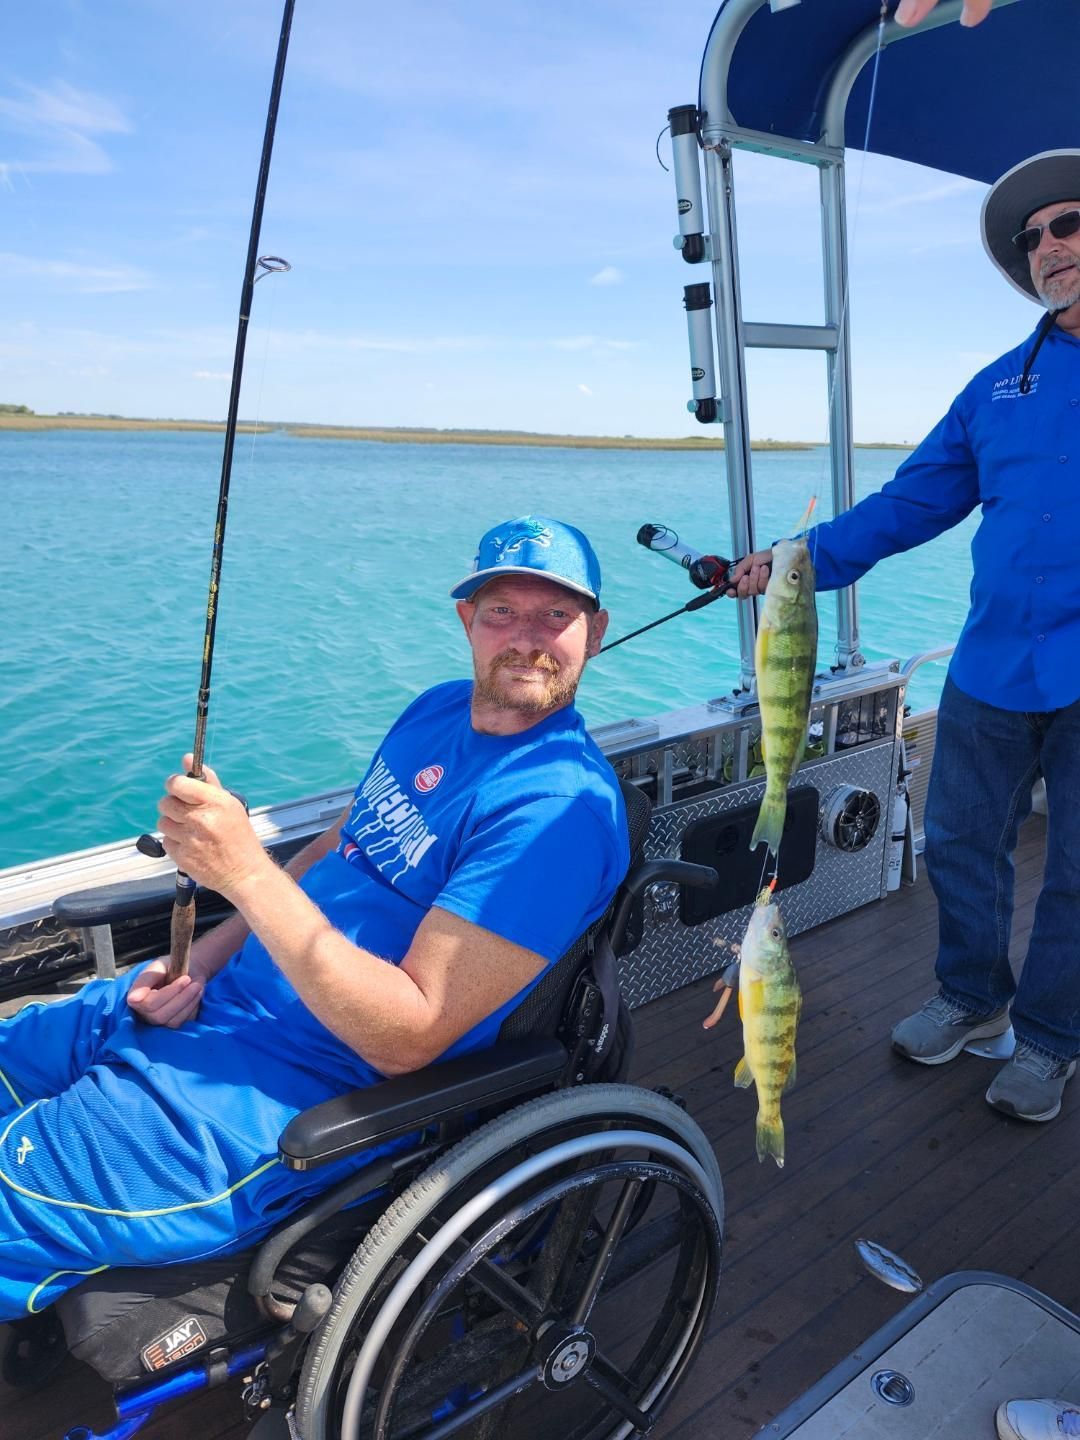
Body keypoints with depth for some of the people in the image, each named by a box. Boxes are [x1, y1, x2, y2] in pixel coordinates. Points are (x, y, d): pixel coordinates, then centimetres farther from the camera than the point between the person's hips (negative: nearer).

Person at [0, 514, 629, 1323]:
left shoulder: (561, 807, -22)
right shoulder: (440, 710, 5)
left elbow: (408, 1036, -25)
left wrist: (247, 872, -31)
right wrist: (201, 959, 2)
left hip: (296, 1090, -9)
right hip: (216, 998, 9)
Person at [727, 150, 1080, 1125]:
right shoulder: (1000, 385, 11)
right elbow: (913, 501, 11)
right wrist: (804, 561, 2)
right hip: (992, 671, 4)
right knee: (961, 845, 14)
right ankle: (971, 998, 37)